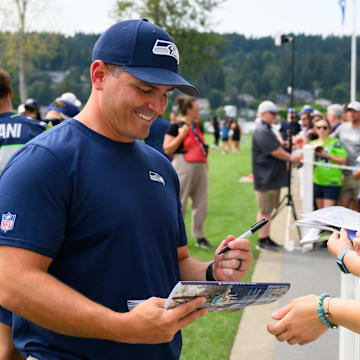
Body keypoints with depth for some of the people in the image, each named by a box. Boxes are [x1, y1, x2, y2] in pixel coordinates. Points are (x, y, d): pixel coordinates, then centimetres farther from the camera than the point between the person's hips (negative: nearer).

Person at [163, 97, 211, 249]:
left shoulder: (197, 125, 14)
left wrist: (205, 165, 19)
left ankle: (199, 236, 18)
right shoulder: (175, 127, -8)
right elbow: (167, 149, -13)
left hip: (200, 167, 7)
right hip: (183, 167, -7)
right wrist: (181, 135, -19)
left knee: (201, 204, 7)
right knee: (179, 203, -1)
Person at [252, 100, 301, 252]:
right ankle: (262, 241, 2)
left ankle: (266, 238, 19)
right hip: (265, 179, -10)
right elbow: (275, 152, -19)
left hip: (273, 177, 10)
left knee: (267, 210, 13)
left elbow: (277, 150, 22)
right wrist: (292, 158, -7)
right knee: (265, 211, -4)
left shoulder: (268, 131, 19)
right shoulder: (261, 132, -15)